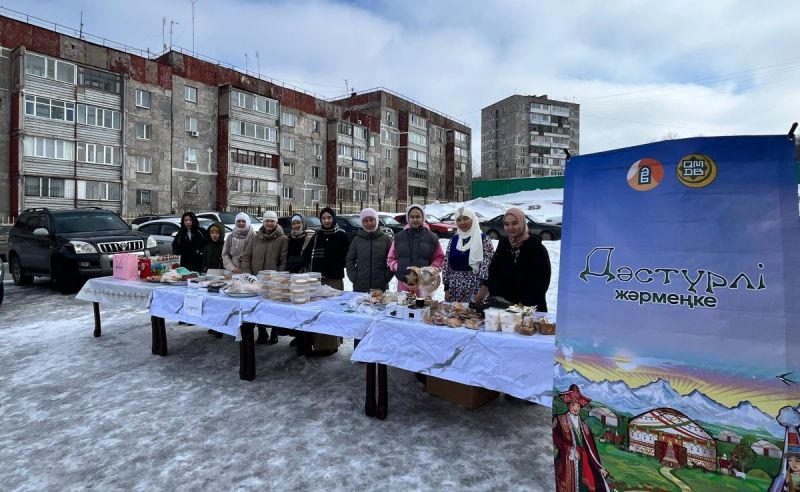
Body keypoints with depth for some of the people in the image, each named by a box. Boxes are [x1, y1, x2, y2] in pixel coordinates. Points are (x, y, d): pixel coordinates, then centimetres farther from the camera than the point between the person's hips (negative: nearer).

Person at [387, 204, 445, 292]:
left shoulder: (431, 237, 6)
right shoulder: (399, 237, 9)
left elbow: (439, 258, 10)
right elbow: (391, 259, 15)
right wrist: (398, 267, -4)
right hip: (403, 284, 1)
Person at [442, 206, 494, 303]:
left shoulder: (484, 240, -3)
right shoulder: (453, 240, 11)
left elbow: (487, 266, -10)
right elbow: (446, 265, 11)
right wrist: (446, 288, 7)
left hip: (475, 290, -4)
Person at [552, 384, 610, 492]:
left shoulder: (583, 425, 17)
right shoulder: (559, 420, 3)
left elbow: (590, 447, 13)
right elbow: (555, 437, -10)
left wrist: (599, 467, 9)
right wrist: (570, 449, -16)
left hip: (583, 462, 4)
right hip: (567, 462, -4)